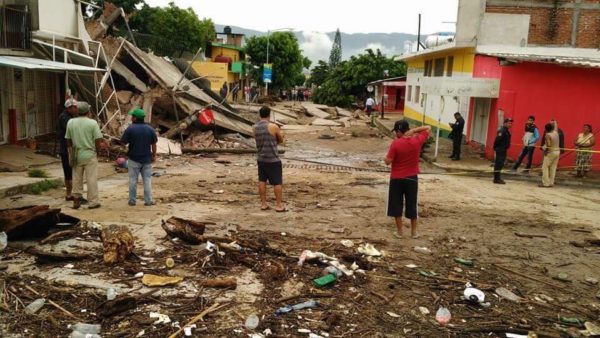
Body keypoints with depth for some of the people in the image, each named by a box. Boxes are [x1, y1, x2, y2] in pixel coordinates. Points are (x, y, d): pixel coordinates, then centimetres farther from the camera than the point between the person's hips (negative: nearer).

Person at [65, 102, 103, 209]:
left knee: (77, 179, 14)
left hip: (76, 156, 4)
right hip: (90, 155, -4)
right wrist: (97, 150, 6)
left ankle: (76, 200, 19)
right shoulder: (92, 123, -10)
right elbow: (98, 141, -12)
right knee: (91, 179, 3)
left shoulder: (70, 122, 2)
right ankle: (93, 202, 7)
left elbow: (68, 140, 8)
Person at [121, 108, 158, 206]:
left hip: (134, 159, -2)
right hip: (147, 159, 2)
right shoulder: (150, 129, -1)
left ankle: (132, 200, 13)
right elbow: (154, 144, 3)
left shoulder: (130, 129, -12)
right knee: (147, 180, 8)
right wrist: (154, 155, 13)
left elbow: (123, 142, -9)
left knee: (133, 180, 8)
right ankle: (148, 200, 7)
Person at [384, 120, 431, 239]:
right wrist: (414, 130, -4)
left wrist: (390, 152, 3)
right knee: (412, 205, 14)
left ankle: (399, 231, 15)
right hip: (412, 178, 3)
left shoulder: (395, 143, -16)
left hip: (397, 179, -3)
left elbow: (388, 161, -15)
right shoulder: (417, 141, -6)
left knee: (396, 205, 10)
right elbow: (428, 128, 9)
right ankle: (414, 231, 22)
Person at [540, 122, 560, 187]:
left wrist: (544, 148, -5)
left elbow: (548, 145, -21)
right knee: (553, 168, 9)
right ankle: (551, 183, 10)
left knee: (545, 167, -3)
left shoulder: (548, 135, -14)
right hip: (557, 151, 7)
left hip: (550, 152, -7)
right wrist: (554, 122, 44)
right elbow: (555, 127, 29)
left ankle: (545, 183, -7)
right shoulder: (555, 132, 6)